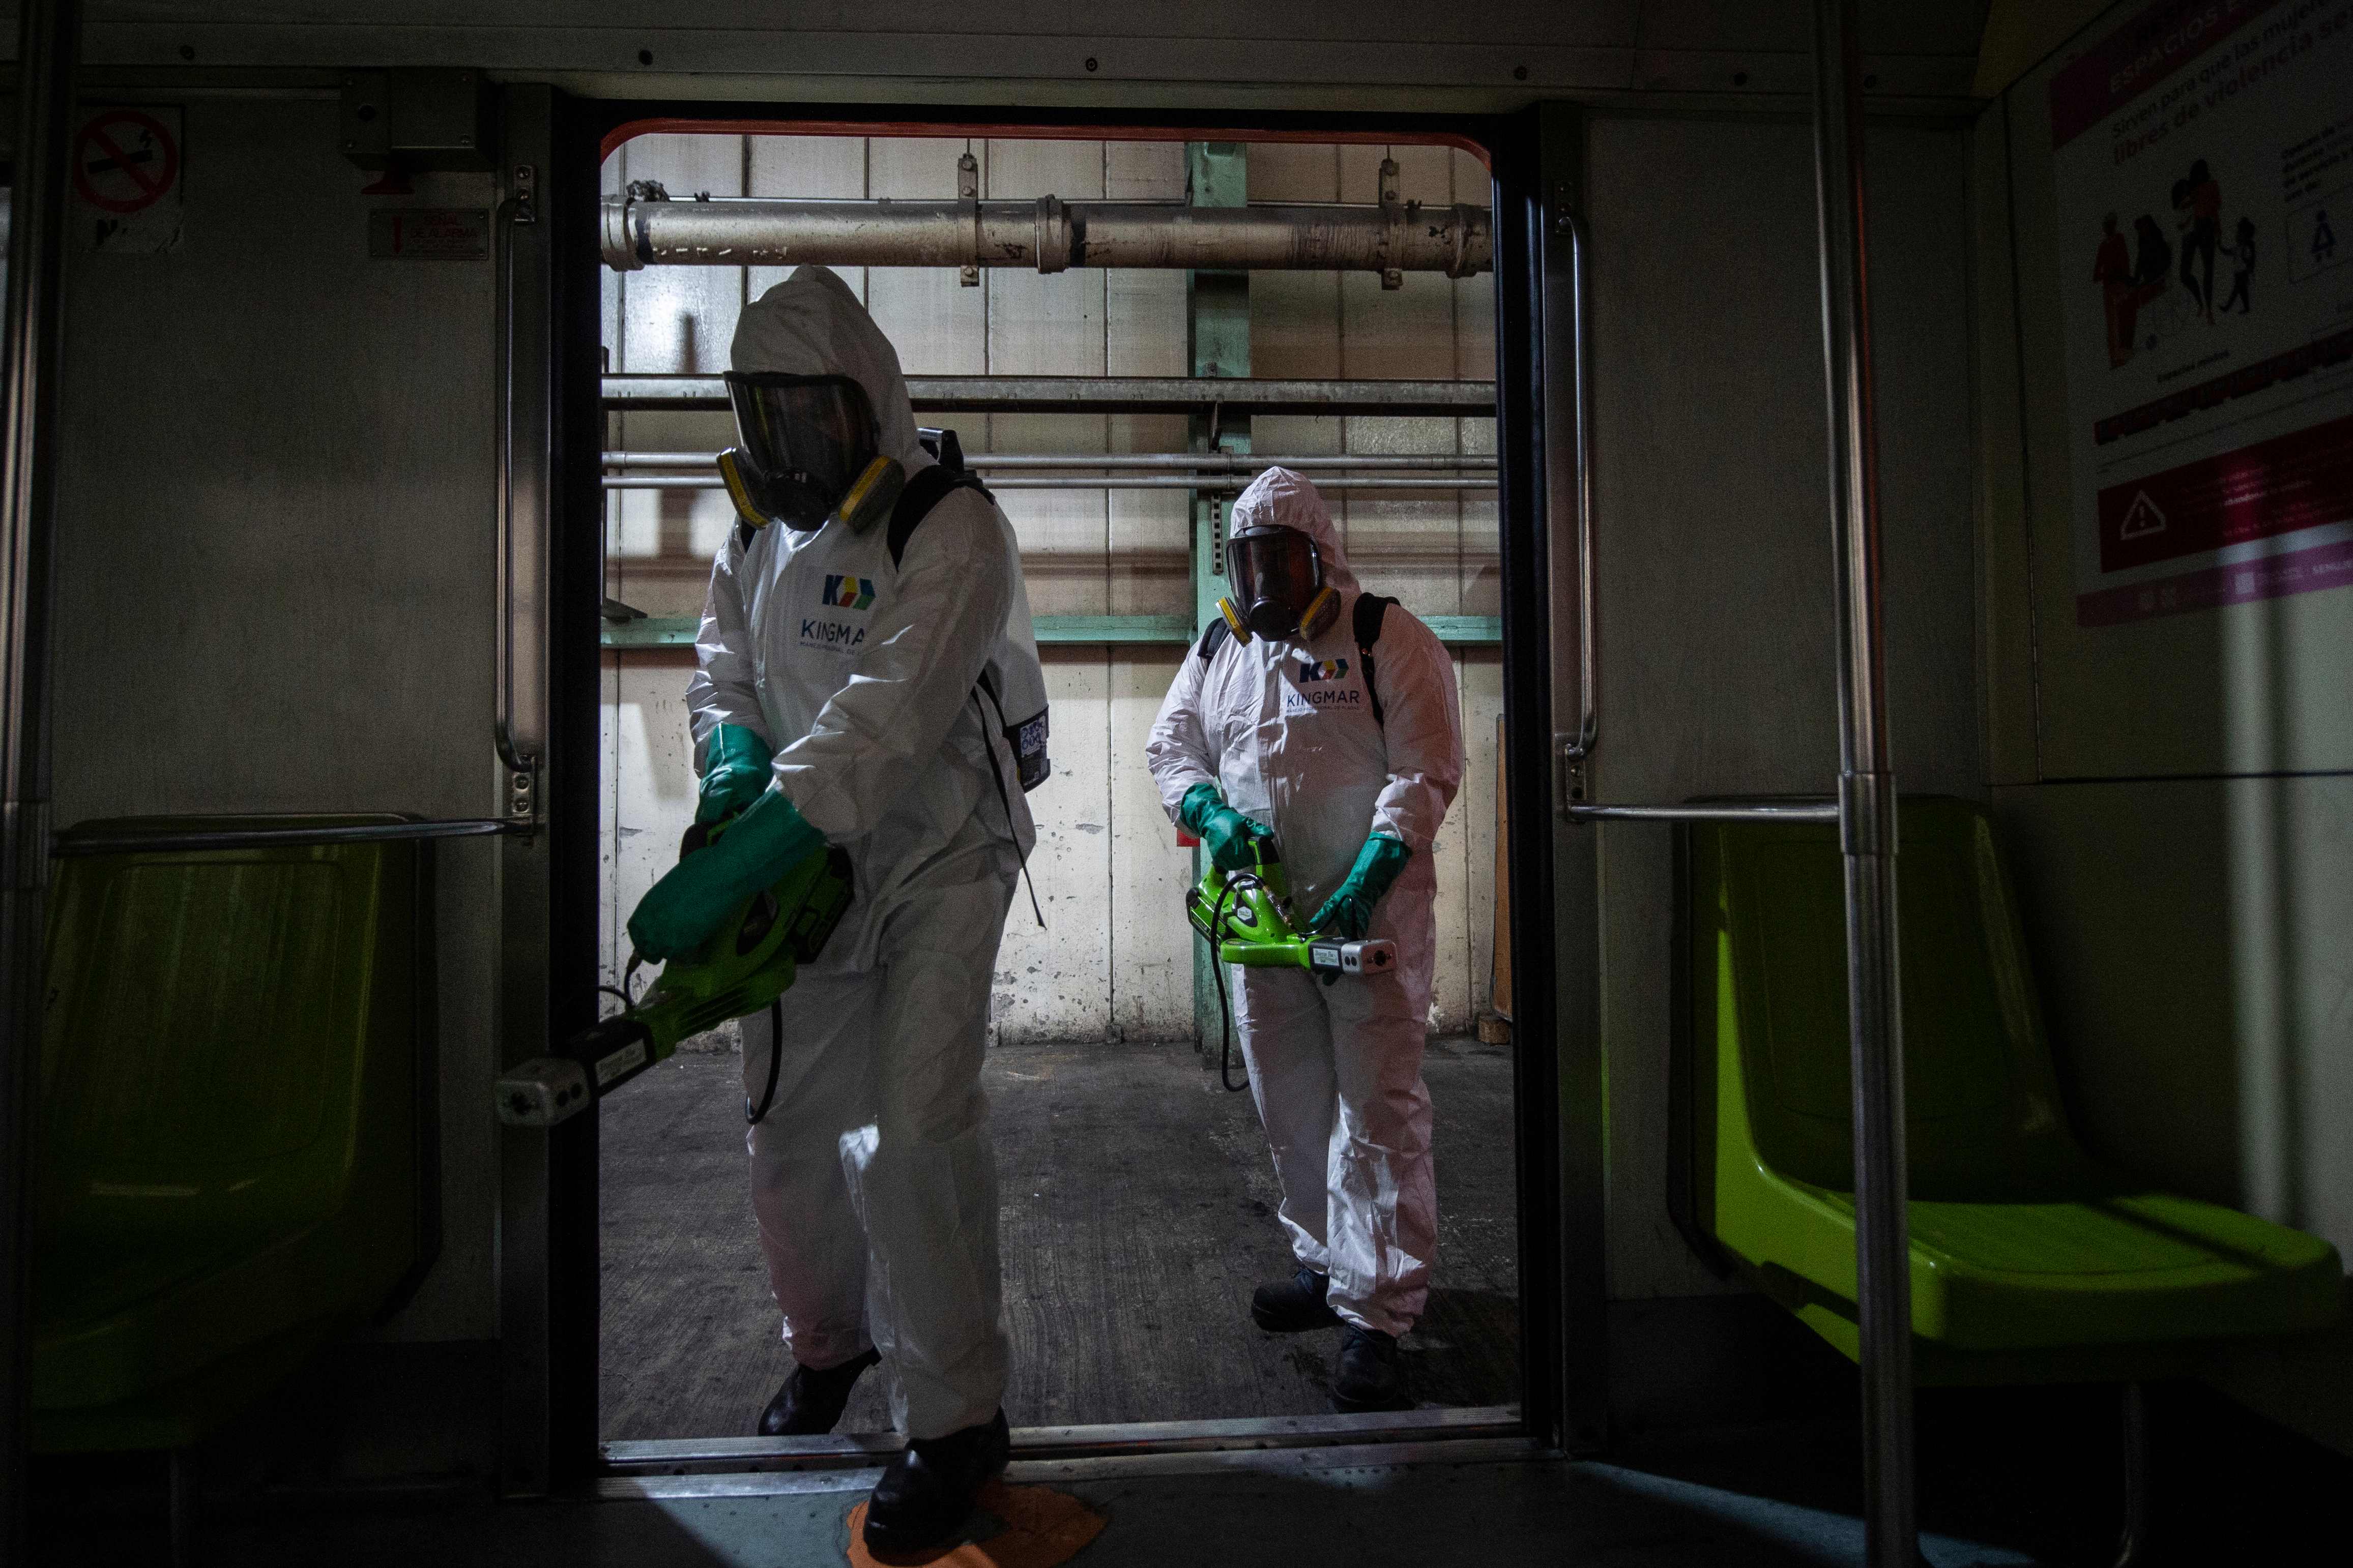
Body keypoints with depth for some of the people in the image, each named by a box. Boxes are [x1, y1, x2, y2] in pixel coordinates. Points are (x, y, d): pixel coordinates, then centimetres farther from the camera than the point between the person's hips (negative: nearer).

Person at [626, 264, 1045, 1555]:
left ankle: (954, 1417, 1)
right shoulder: (757, 529, 6)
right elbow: (722, 663, 9)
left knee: (914, 1132, -16)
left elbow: (889, 721, -30)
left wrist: (733, 865, -37)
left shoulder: (951, 528, -18)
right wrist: (731, 746, -17)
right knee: (791, 1130, 13)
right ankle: (830, 1338, 39)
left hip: (937, 865, -6)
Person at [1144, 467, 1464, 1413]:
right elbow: (1170, 747, 14)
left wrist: (1371, 874, -22)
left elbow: (1426, 769, -11)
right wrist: (1209, 810, -8)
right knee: (1290, 1108, 15)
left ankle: (1376, 1316, 2)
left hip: (1370, 914, -6)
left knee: (1377, 1112, -4)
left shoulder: (1387, 639, -6)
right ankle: (1325, 1264, 33)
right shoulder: (1218, 651, 12)